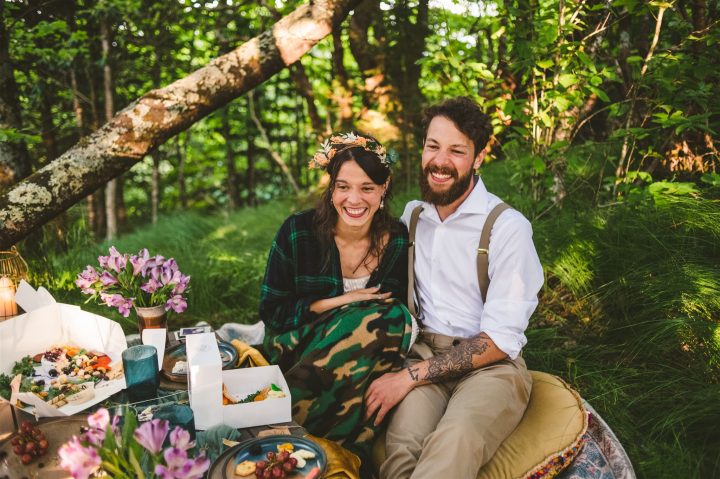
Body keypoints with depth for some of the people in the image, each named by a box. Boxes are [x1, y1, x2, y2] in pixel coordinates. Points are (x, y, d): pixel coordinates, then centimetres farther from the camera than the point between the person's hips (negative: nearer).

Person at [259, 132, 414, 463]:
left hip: (366, 359, 3)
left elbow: (401, 308, 3)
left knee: (394, 317, -29)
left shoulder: (398, 240, -6)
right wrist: (337, 303, -19)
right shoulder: (298, 232, -12)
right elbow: (271, 312, -7)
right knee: (377, 317, -29)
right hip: (298, 348, -2)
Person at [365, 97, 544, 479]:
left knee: (455, 441, -36)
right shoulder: (411, 214, 9)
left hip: (490, 364, -3)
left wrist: (410, 376, -16)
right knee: (402, 447, -30)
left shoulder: (508, 228, -9)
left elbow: (499, 341, -12)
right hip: (423, 351, 3)